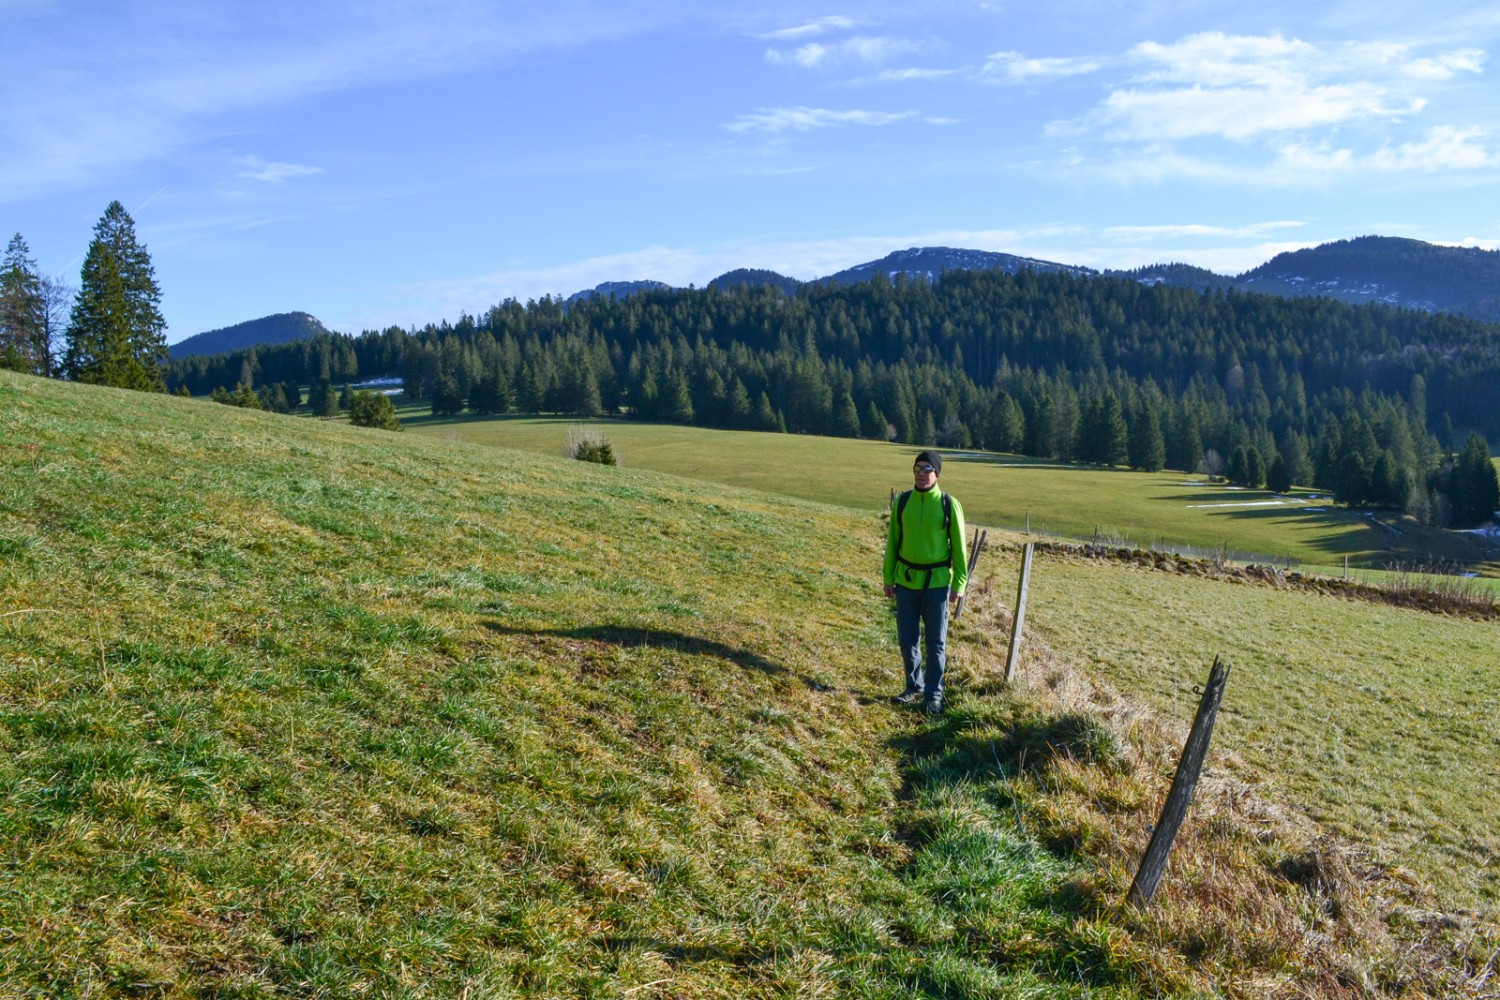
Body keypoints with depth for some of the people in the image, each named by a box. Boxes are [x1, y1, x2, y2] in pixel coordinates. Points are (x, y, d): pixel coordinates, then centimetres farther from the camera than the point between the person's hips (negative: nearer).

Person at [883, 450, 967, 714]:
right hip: (906, 581, 3)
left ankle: (934, 695, 13)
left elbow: (958, 547, -3)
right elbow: (892, 541, 7)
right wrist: (888, 578, 5)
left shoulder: (949, 505, -7)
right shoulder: (902, 502, 1)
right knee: (907, 640, 9)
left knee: (935, 642, 3)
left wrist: (959, 584, -6)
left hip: (937, 583, -3)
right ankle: (914, 687, 26)